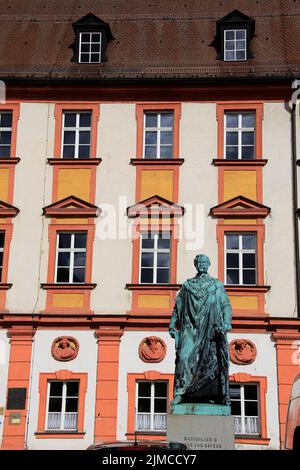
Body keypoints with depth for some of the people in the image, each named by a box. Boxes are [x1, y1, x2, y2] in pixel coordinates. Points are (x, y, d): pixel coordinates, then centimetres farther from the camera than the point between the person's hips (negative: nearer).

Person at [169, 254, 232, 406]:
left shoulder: (217, 285, 13)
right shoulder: (187, 285, 17)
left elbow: (226, 306, 4)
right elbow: (177, 307, 16)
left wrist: (226, 324, -12)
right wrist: (172, 325, 4)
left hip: (210, 329, -1)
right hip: (191, 328, 1)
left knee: (212, 360, -7)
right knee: (184, 356, -16)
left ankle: (218, 396, -5)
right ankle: (179, 393, -18)